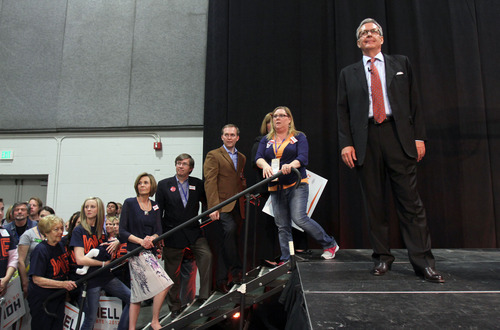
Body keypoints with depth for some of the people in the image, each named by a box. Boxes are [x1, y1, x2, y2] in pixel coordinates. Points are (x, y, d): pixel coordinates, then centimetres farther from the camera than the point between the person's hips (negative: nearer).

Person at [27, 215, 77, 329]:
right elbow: (37, 279, -21)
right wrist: (63, 284, -26)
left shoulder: (60, 246, 6)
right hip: (42, 301, -6)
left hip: (58, 298, 6)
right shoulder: (40, 250, -16)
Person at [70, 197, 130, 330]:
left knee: (132, 299, 4)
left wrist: (116, 243, -5)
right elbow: (80, 260, -18)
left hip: (106, 275, 6)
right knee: (91, 318, 1)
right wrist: (103, 263, -12)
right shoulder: (78, 231, -8)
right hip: (90, 279, -5)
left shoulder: (101, 230, 8)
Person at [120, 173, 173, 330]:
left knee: (138, 294, 8)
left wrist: (151, 238, -16)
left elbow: (158, 231, 5)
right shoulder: (129, 203, -3)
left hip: (149, 252, 6)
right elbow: (122, 231, -8)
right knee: (164, 284, -13)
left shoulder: (155, 206, 12)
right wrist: (140, 241, -20)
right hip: (136, 252, -6)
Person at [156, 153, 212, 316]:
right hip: (173, 234, 0)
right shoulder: (164, 184, 3)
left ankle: (204, 296, -13)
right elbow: (158, 211, 2)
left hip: (194, 232, 1)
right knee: (173, 272, 9)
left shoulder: (198, 184, 5)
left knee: (206, 255, -23)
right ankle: (174, 305, 27)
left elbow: (207, 203, 10)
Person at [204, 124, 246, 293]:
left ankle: (221, 280, 15)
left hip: (236, 205, 5)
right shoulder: (213, 155, 0)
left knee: (224, 242, 8)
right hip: (222, 204, -5)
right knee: (229, 229, -28)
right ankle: (237, 270, -14)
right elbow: (210, 182, -8)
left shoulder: (241, 158, 20)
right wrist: (213, 207, -17)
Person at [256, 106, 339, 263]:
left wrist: (290, 165, -30)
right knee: (282, 226, 4)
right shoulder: (266, 140, 15)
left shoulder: (299, 137, 7)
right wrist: (265, 165, -24)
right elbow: (258, 158, 1)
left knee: (299, 218, -17)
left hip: (296, 185, -4)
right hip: (276, 188, 4)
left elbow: (303, 158, -8)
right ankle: (286, 260, 13)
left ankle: (330, 244, 2)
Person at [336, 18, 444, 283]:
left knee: (410, 199, -4)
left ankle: (423, 261, 3)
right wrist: (346, 143, -4)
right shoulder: (349, 73, 15)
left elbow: (414, 102, 11)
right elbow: (342, 111, 8)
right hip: (365, 140, 1)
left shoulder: (401, 64, 16)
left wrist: (419, 136, 1)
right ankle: (382, 257, 14)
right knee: (374, 202, 3)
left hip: (397, 135, 0)